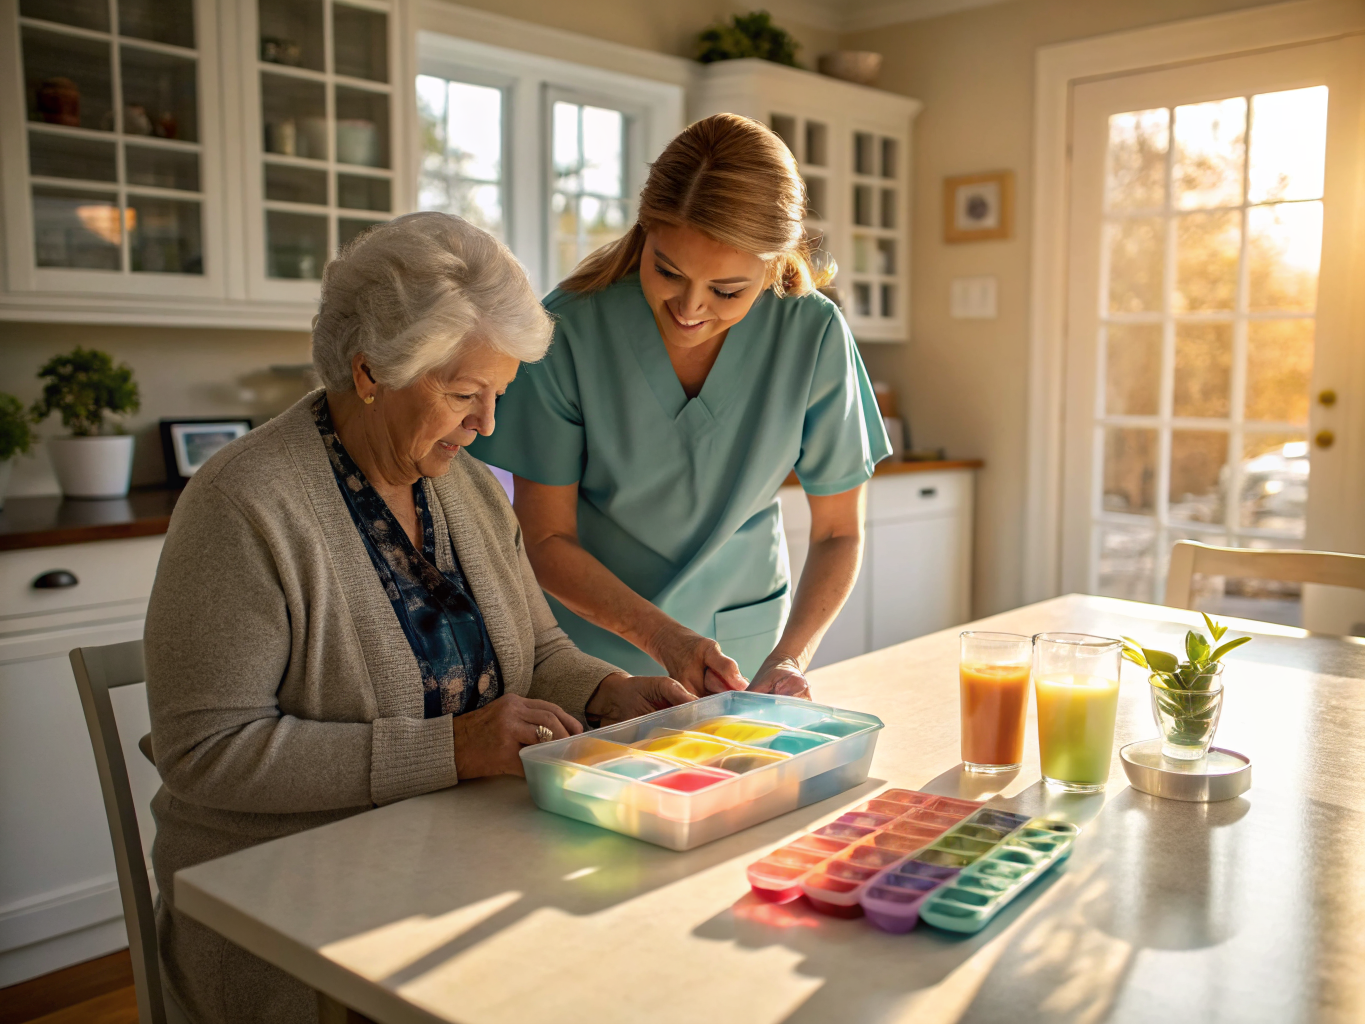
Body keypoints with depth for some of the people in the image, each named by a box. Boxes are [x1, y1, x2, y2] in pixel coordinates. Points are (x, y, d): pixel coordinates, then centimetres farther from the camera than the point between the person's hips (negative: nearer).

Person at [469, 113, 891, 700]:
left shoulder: (815, 337, -12)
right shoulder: (569, 328, -17)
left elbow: (838, 533, -3)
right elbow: (544, 540, -10)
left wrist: (789, 659, -18)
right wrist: (663, 639, -22)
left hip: (741, 650, 2)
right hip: (594, 642, -1)